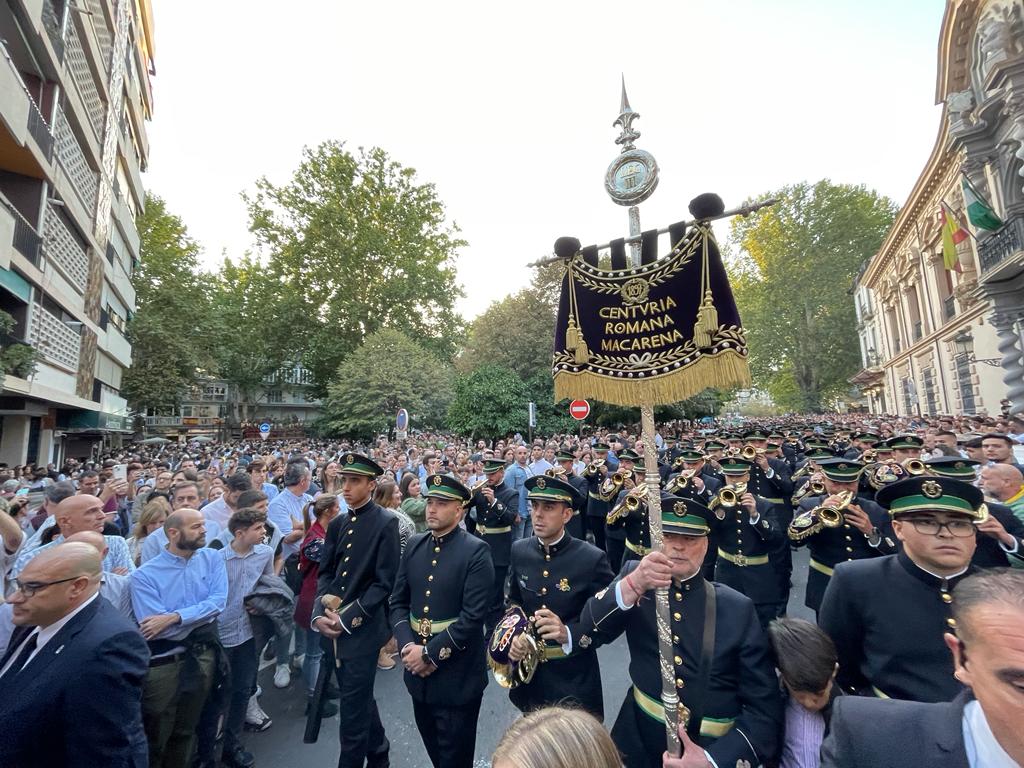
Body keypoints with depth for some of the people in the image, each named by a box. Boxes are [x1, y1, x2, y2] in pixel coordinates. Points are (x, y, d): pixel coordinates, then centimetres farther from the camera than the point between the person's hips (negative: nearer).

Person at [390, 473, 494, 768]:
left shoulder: (476, 552, -17)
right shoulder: (415, 545, 2)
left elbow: (473, 616, -20)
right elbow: (398, 602, 4)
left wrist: (430, 653, -17)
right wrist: (408, 646, -10)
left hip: (457, 675, -5)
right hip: (418, 670, 5)